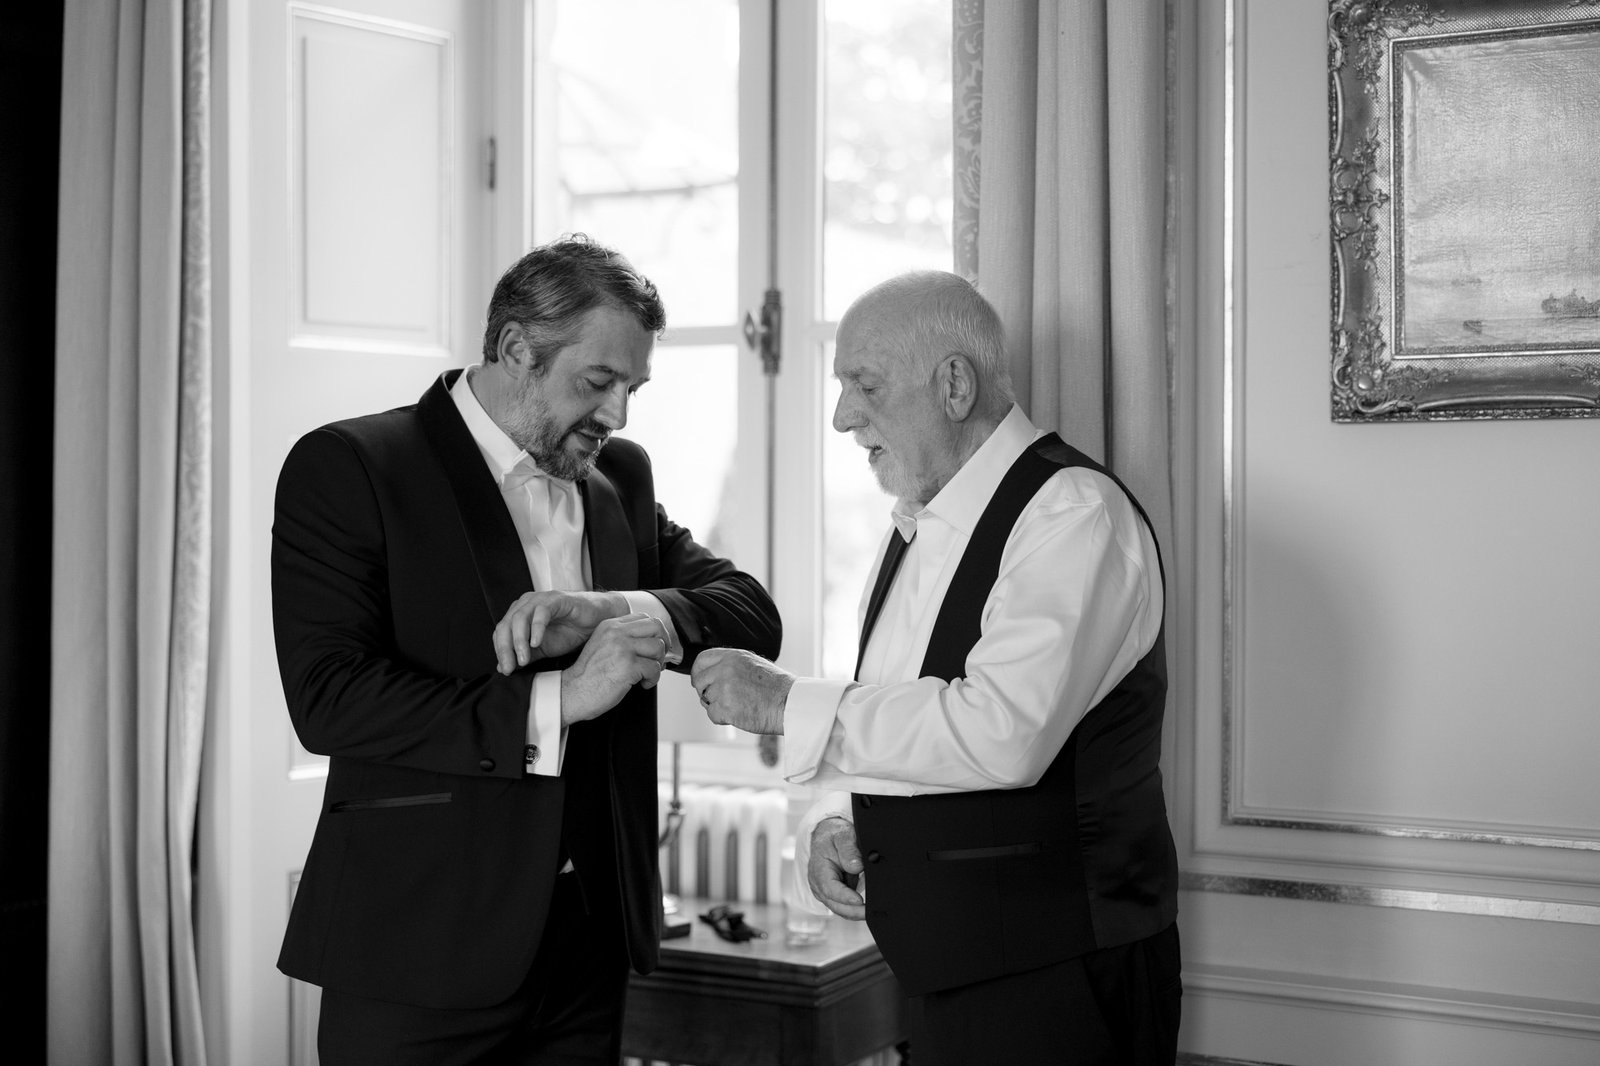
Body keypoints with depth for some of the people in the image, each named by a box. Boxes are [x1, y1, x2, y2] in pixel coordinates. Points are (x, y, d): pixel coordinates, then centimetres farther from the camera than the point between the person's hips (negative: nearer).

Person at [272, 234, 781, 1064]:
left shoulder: (620, 478, 10)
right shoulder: (347, 467, -7)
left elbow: (752, 616, 3)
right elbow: (327, 698, -17)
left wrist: (616, 612, -16)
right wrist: (556, 701, -21)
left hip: (590, 934, 5)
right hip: (419, 945, -5)